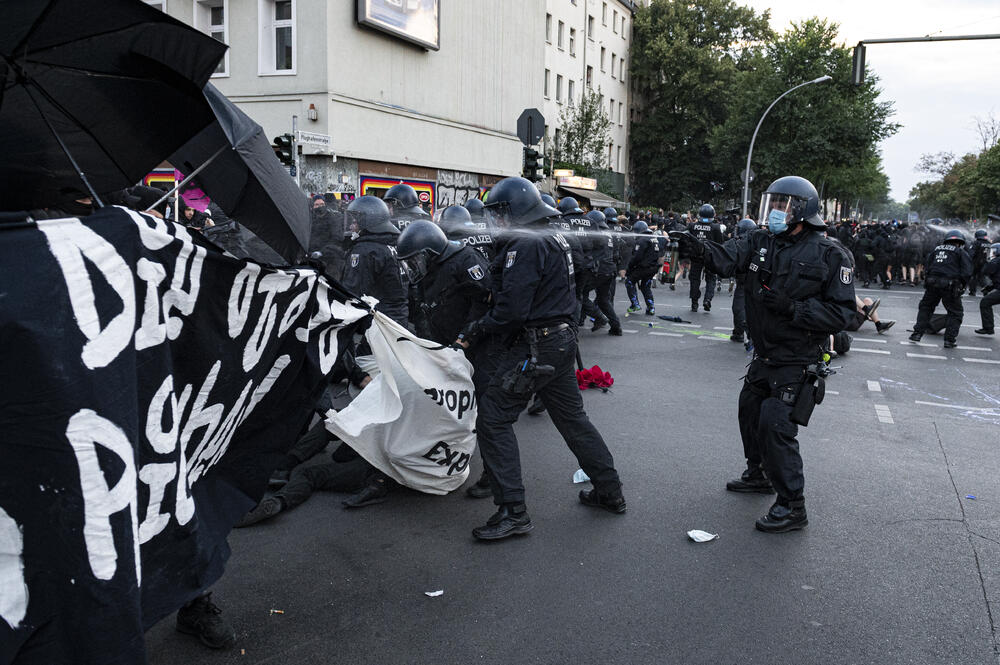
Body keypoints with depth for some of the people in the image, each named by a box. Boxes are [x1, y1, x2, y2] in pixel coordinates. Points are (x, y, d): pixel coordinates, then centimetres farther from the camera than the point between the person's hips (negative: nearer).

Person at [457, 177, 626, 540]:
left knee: (493, 419, -4)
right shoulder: (555, 238, 15)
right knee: (572, 416, 19)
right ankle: (609, 492, 28)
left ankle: (513, 511, -4)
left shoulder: (526, 245, -16)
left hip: (533, 345, -10)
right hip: (563, 340, 10)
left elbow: (512, 308, -23)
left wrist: (474, 331, -10)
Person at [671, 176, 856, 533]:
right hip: (764, 355, 7)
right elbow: (726, 258, -17)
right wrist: (699, 247, -39)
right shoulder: (761, 242, 1)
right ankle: (759, 475, 45)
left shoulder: (829, 254, -14)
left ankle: (792, 506, 3)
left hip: (796, 362, -7)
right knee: (750, 411, 21)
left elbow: (842, 313, -16)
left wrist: (792, 308, -27)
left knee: (776, 425, -12)